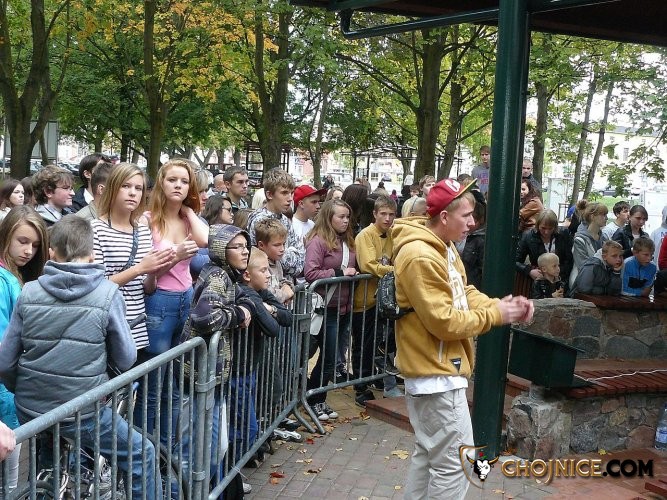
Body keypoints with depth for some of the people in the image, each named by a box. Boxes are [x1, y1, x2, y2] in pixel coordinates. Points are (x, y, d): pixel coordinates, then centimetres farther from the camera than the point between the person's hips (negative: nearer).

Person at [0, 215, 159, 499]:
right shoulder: (107, 293, -12)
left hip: (29, 411, 4)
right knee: (142, 455, 18)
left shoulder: (29, 292, -5)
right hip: (82, 412, -4)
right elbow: (126, 359, -6)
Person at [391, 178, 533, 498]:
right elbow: (444, 322, -25)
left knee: (428, 452, 19)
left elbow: (464, 293, 12)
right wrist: (495, 315, -15)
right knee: (454, 460, -3)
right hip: (436, 372, -11)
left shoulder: (442, 247, 10)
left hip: (434, 368, 11)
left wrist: (501, 305, -5)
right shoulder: (420, 257, -24)